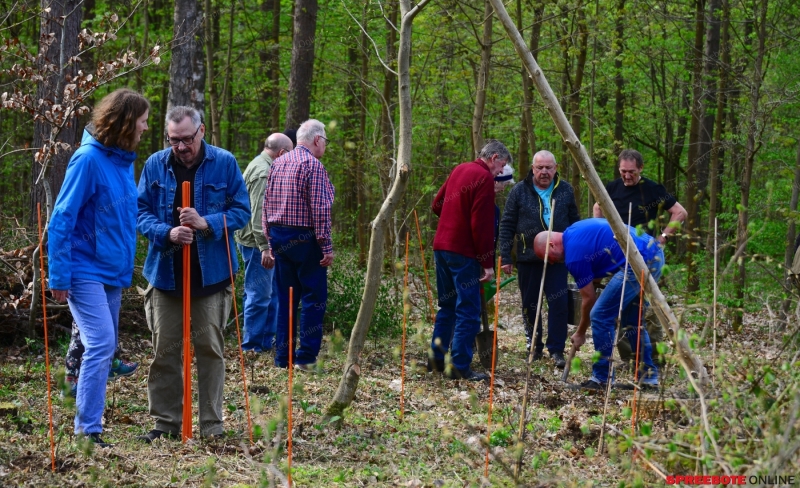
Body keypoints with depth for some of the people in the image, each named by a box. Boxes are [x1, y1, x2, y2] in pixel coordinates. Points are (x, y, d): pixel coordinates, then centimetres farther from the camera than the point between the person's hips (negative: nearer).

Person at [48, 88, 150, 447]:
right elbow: (62, 218, -15)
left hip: (113, 271, 8)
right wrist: (59, 276, -17)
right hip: (85, 271, -8)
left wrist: (127, 268, 16)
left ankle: (90, 423, 19)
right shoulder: (89, 159, -16)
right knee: (100, 344, -16)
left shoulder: (124, 160, 8)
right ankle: (87, 430, -13)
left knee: (104, 349, 11)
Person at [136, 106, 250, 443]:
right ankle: (166, 422, 14)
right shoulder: (155, 165, 2)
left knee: (210, 349, 3)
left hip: (211, 274, -2)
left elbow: (241, 211, -1)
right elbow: (141, 212, 3)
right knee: (165, 351, 5)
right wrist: (167, 232, -16)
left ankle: (212, 425, 10)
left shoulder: (224, 164, -2)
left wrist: (207, 223, -18)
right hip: (165, 274, 2)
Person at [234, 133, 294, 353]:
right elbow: (258, 213, -24)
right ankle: (252, 345, 0)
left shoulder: (261, 166, 16)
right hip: (257, 242, -11)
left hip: (260, 242, 11)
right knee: (259, 294, -5)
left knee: (272, 291, 16)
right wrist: (265, 247, -26)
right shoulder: (263, 172, -18)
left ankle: (267, 340, 24)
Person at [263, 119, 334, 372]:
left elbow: (266, 206, 14)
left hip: (278, 237, 7)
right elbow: (320, 209, -16)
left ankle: (283, 358, 13)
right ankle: (306, 357, -6)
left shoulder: (278, 164, 13)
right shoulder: (313, 165, -10)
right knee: (314, 297, -2)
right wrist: (326, 246, -15)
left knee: (285, 298, 11)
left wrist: (269, 243, 18)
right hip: (304, 238, -7)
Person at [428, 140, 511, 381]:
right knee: (468, 311, -5)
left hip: (441, 246, 9)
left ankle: (436, 359, 22)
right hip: (463, 253, -9)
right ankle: (460, 366, -7)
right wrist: (487, 263, -14)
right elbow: (482, 225, -17)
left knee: (447, 305, 18)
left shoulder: (459, 170, 14)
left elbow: (437, 204, 22)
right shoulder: (484, 178, -12)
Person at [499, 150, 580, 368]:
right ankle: (534, 348, 20)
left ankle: (556, 350, 1)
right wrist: (505, 257, -4)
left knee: (558, 304, -6)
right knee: (530, 305, 7)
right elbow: (506, 226, 1)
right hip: (528, 258, 0)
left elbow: (575, 223, 12)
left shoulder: (565, 191, 5)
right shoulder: (519, 191, -1)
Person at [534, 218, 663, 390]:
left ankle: (602, 379, 5)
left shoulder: (574, 254, -7)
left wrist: (580, 334, 14)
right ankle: (649, 376, 21)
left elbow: (589, 298, 1)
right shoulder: (575, 230, 18)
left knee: (601, 316, -2)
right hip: (656, 254, 10)